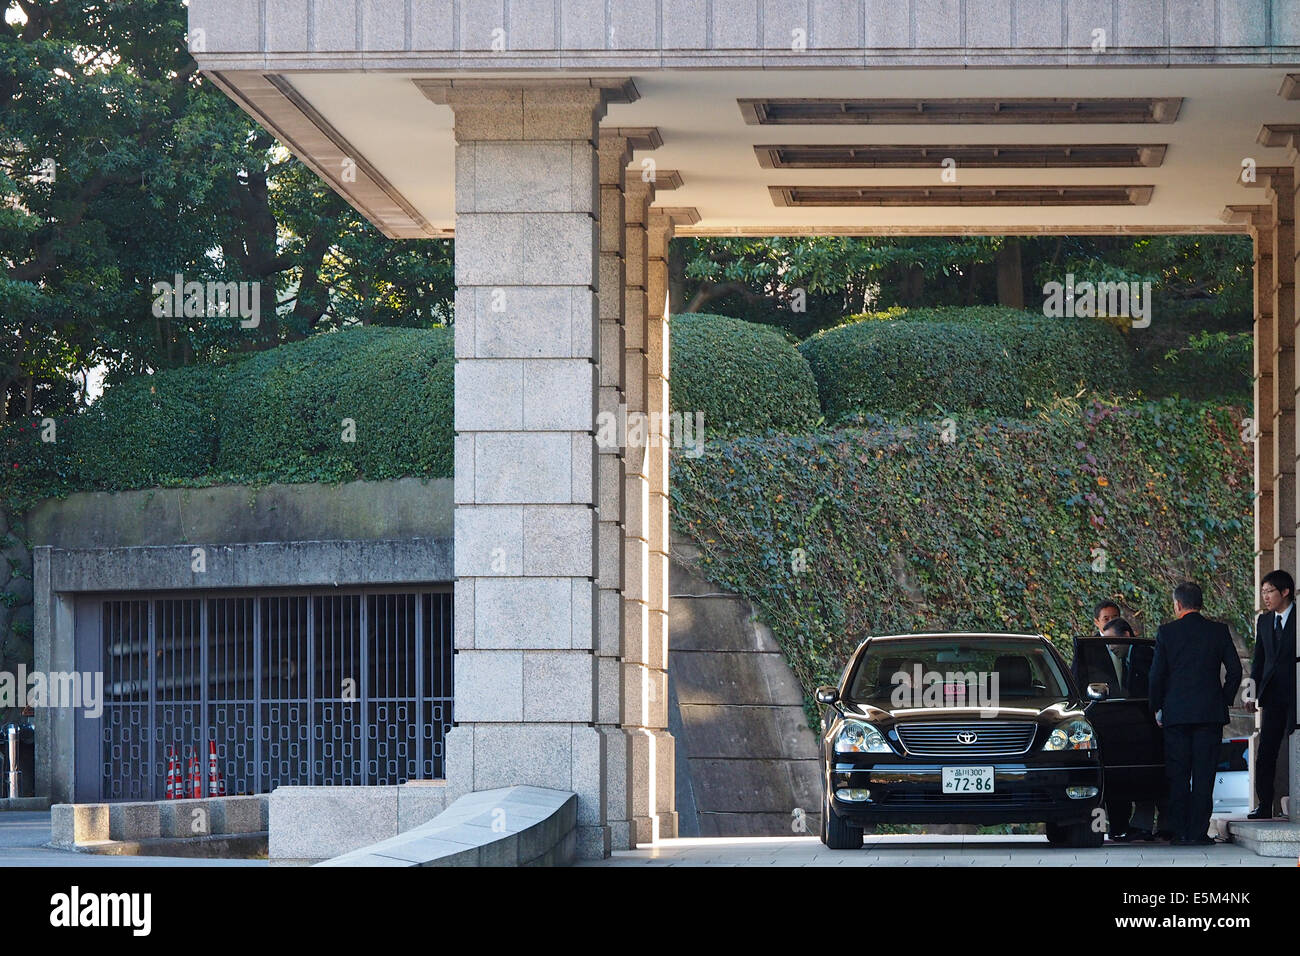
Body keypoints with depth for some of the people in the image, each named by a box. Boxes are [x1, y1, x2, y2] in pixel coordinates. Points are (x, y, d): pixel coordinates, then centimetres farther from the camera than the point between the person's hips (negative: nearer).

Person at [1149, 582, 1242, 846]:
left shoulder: (1167, 632, -2)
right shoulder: (1219, 631, 1)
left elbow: (1156, 675, -2)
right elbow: (1235, 670, 1)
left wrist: (1158, 708, 10)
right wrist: (1224, 701, 13)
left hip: (1177, 714, -1)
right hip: (1211, 713, 1)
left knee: (1178, 776, 5)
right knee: (1203, 775, 2)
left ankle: (1180, 832, 4)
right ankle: (1198, 832, -2)